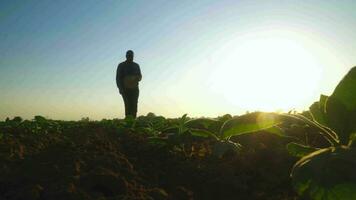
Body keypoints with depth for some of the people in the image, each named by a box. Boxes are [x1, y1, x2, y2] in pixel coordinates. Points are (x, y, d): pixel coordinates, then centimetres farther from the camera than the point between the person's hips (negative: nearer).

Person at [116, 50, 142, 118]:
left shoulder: (136, 65, 14)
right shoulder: (121, 65, 5)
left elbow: (140, 76, 17)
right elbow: (118, 78, 2)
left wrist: (138, 78, -8)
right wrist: (120, 88, -11)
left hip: (134, 89, 3)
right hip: (125, 89, -3)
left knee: (134, 105, -8)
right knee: (128, 105, -13)